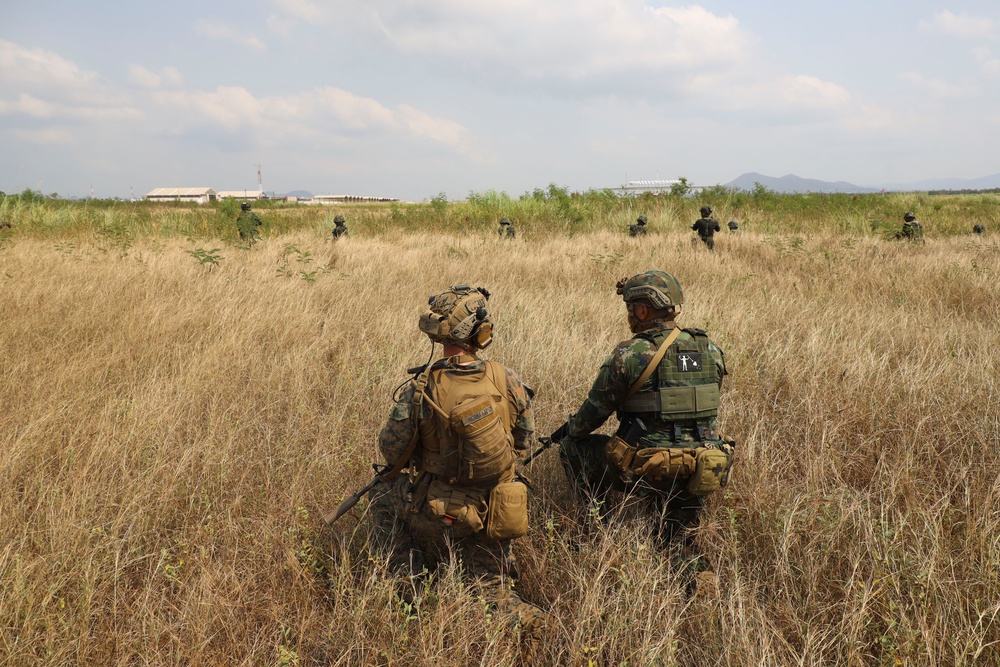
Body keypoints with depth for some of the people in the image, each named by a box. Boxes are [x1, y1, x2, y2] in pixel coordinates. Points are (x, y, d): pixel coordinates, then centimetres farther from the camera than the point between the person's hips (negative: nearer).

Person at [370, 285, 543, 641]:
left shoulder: (421, 390, -20)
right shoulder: (506, 381, -12)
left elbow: (392, 454, -9)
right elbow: (524, 440, 3)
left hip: (439, 514, -2)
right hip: (496, 514, 2)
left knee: (385, 495, 29)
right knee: (490, 589, 24)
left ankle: (407, 584, 21)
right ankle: (518, 617, -6)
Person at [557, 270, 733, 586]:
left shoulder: (629, 355, -11)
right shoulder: (710, 350, 4)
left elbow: (594, 412, -1)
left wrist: (569, 429, 19)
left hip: (649, 473, -5)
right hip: (701, 475, 5)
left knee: (573, 447, 15)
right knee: (679, 543, 26)